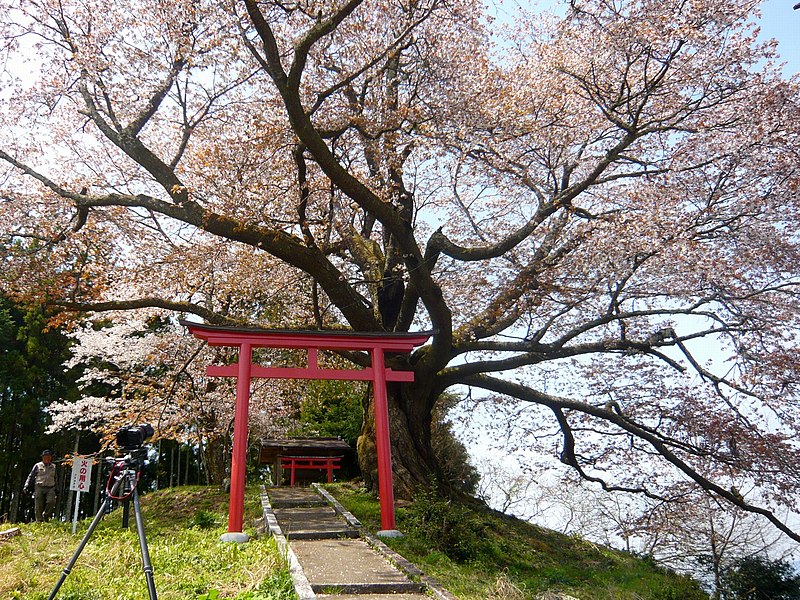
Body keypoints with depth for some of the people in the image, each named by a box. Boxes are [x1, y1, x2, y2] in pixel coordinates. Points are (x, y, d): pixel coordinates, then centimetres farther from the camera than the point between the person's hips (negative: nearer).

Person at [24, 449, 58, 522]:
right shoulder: (38, 466, 10)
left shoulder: (54, 467, 17)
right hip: (39, 487, -1)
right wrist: (27, 486, 3)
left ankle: (45, 516, -4)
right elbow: (31, 477, 12)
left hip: (50, 488, 1)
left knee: (51, 501, -22)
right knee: (38, 506, -4)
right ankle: (39, 521, 5)